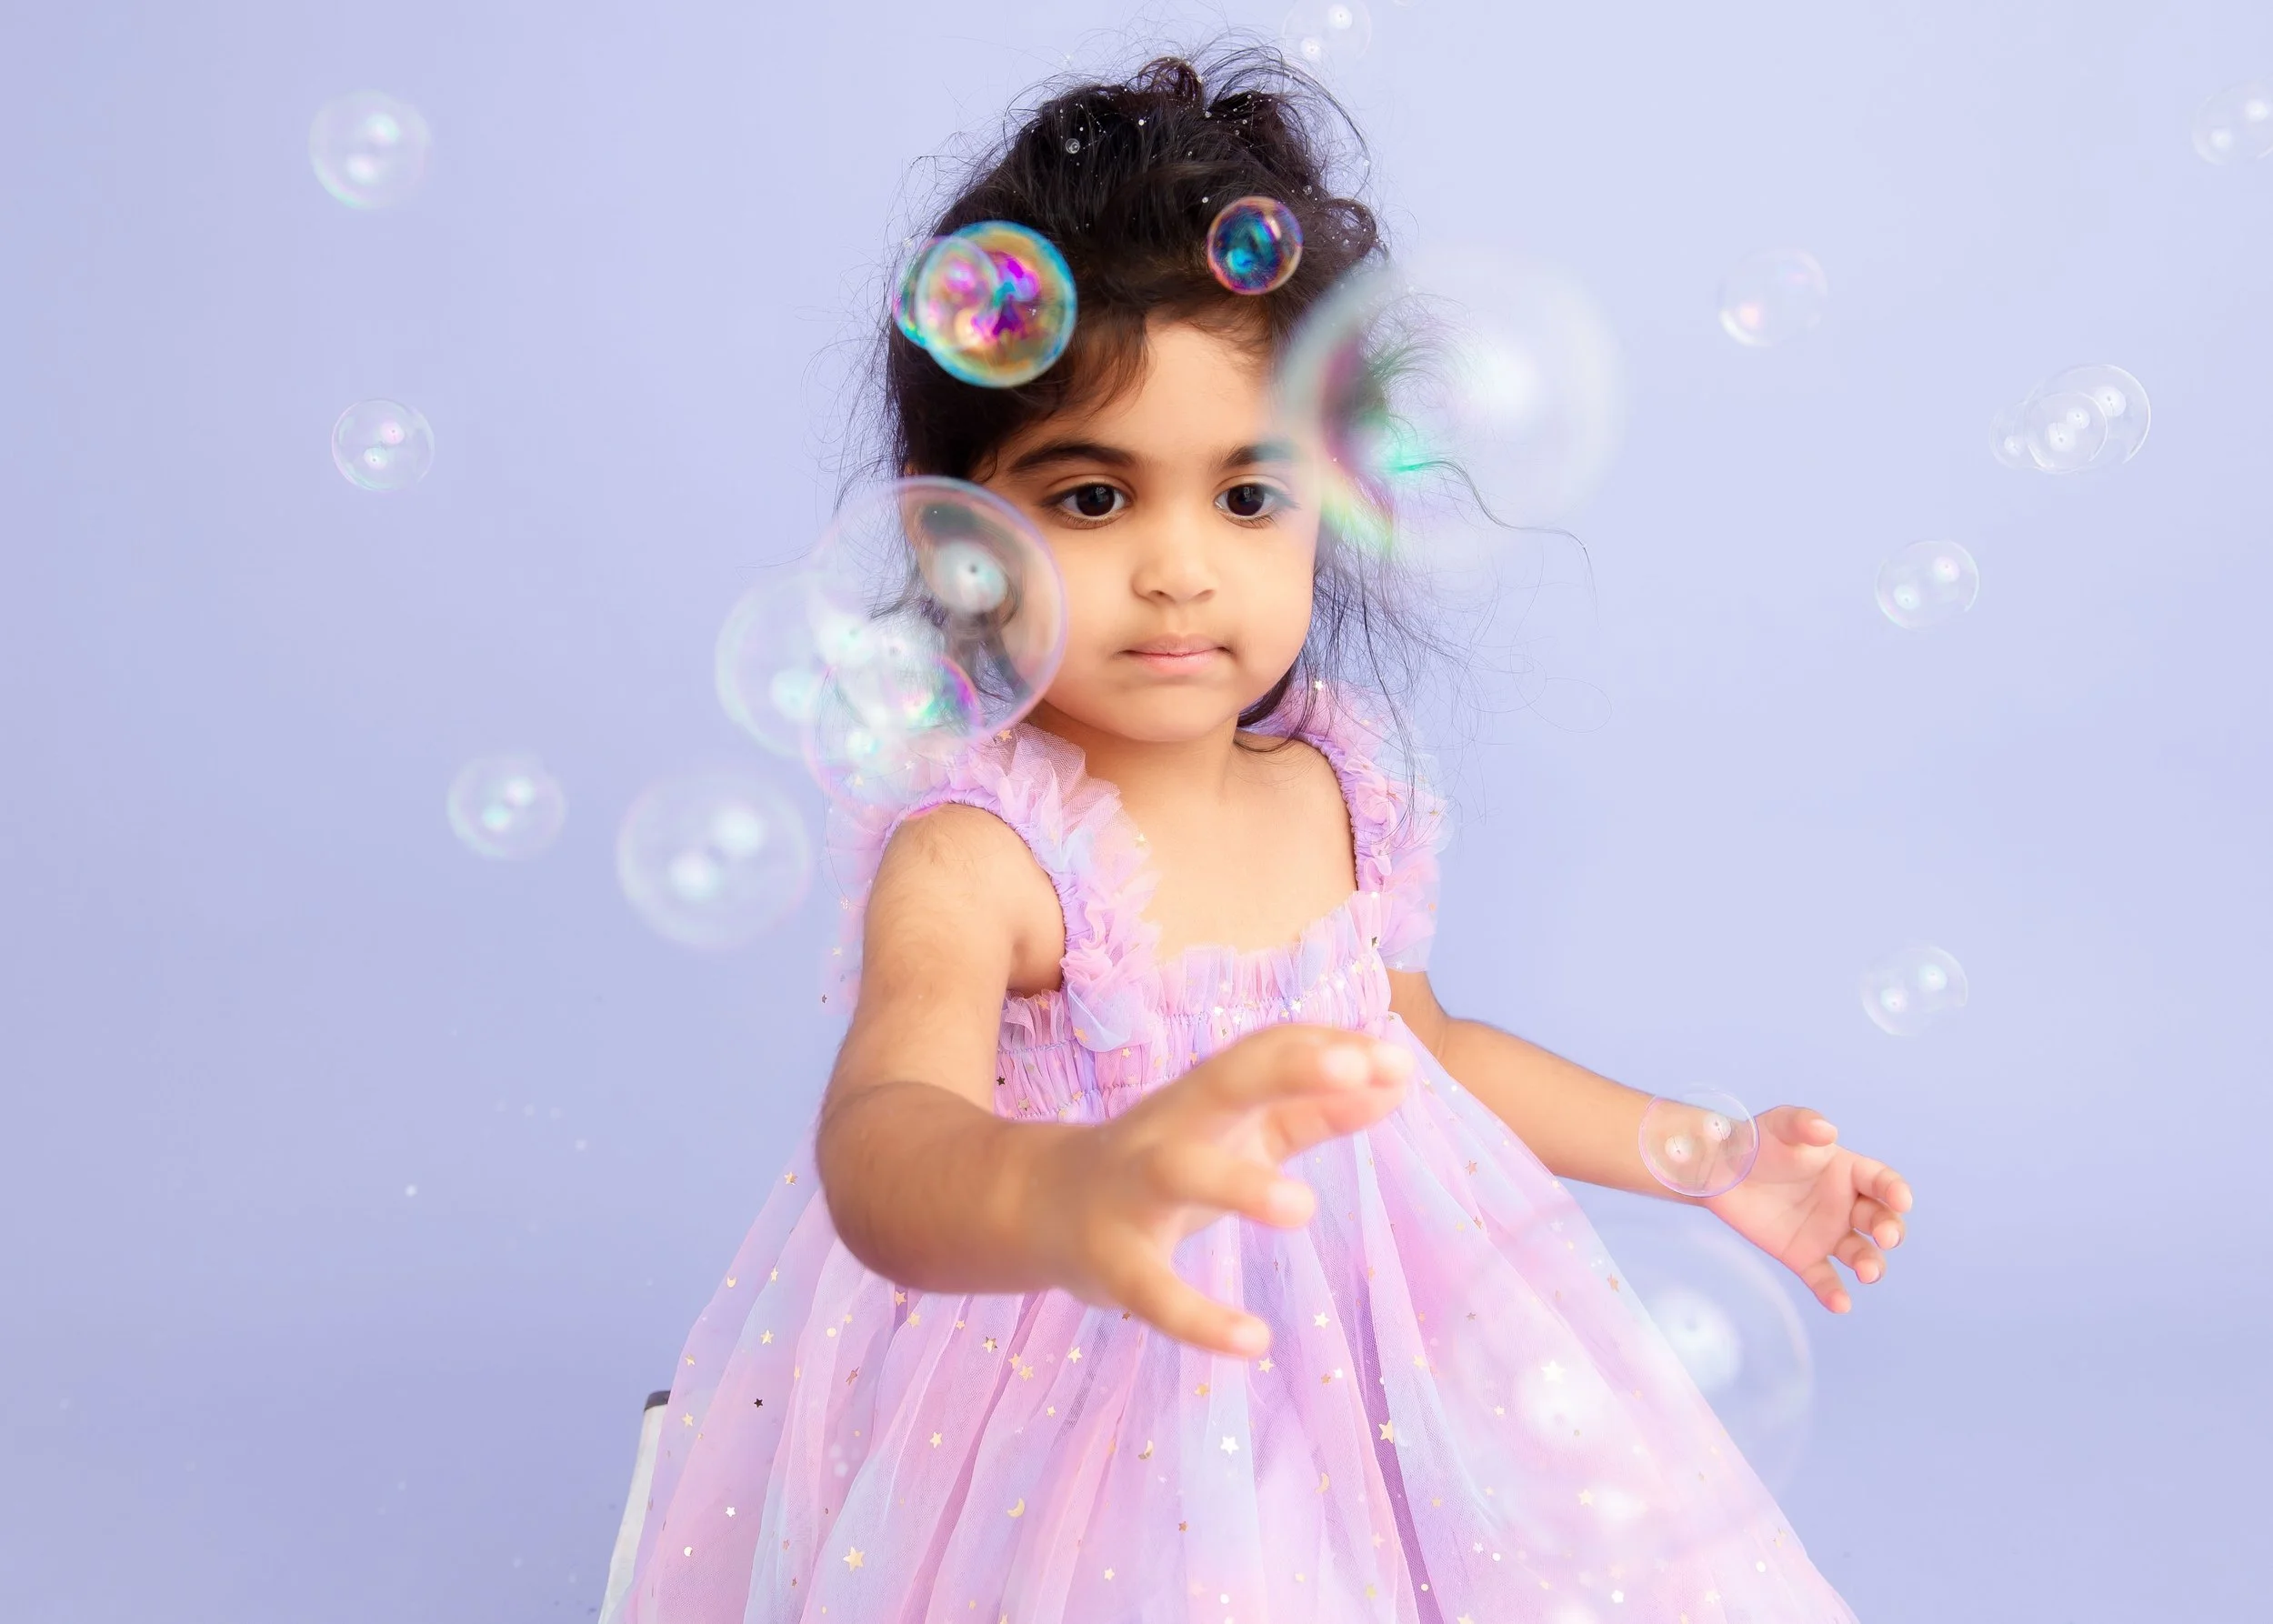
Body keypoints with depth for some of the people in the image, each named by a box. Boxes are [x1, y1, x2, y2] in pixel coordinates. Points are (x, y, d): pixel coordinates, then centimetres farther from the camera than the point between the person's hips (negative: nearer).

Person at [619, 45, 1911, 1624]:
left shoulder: (1344, 794, -4)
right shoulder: (977, 859, -23)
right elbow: (879, 1142, -42)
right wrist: (1063, 1197, -64)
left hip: (1371, 1358, 5)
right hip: (1084, 1399, -5)